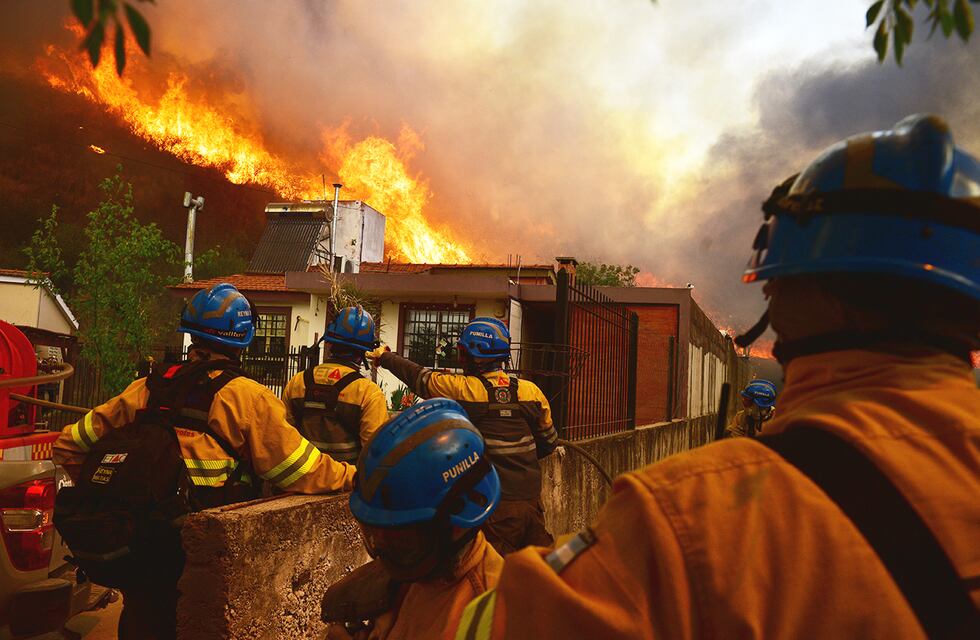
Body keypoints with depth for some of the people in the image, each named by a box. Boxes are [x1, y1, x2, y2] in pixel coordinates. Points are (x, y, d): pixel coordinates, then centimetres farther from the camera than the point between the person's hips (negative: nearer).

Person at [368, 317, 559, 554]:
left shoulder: (460, 389, -11)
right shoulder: (531, 391, 0)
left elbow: (418, 376, 7)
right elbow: (549, 442, 11)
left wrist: (384, 357, 25)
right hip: (531, 501, 5)